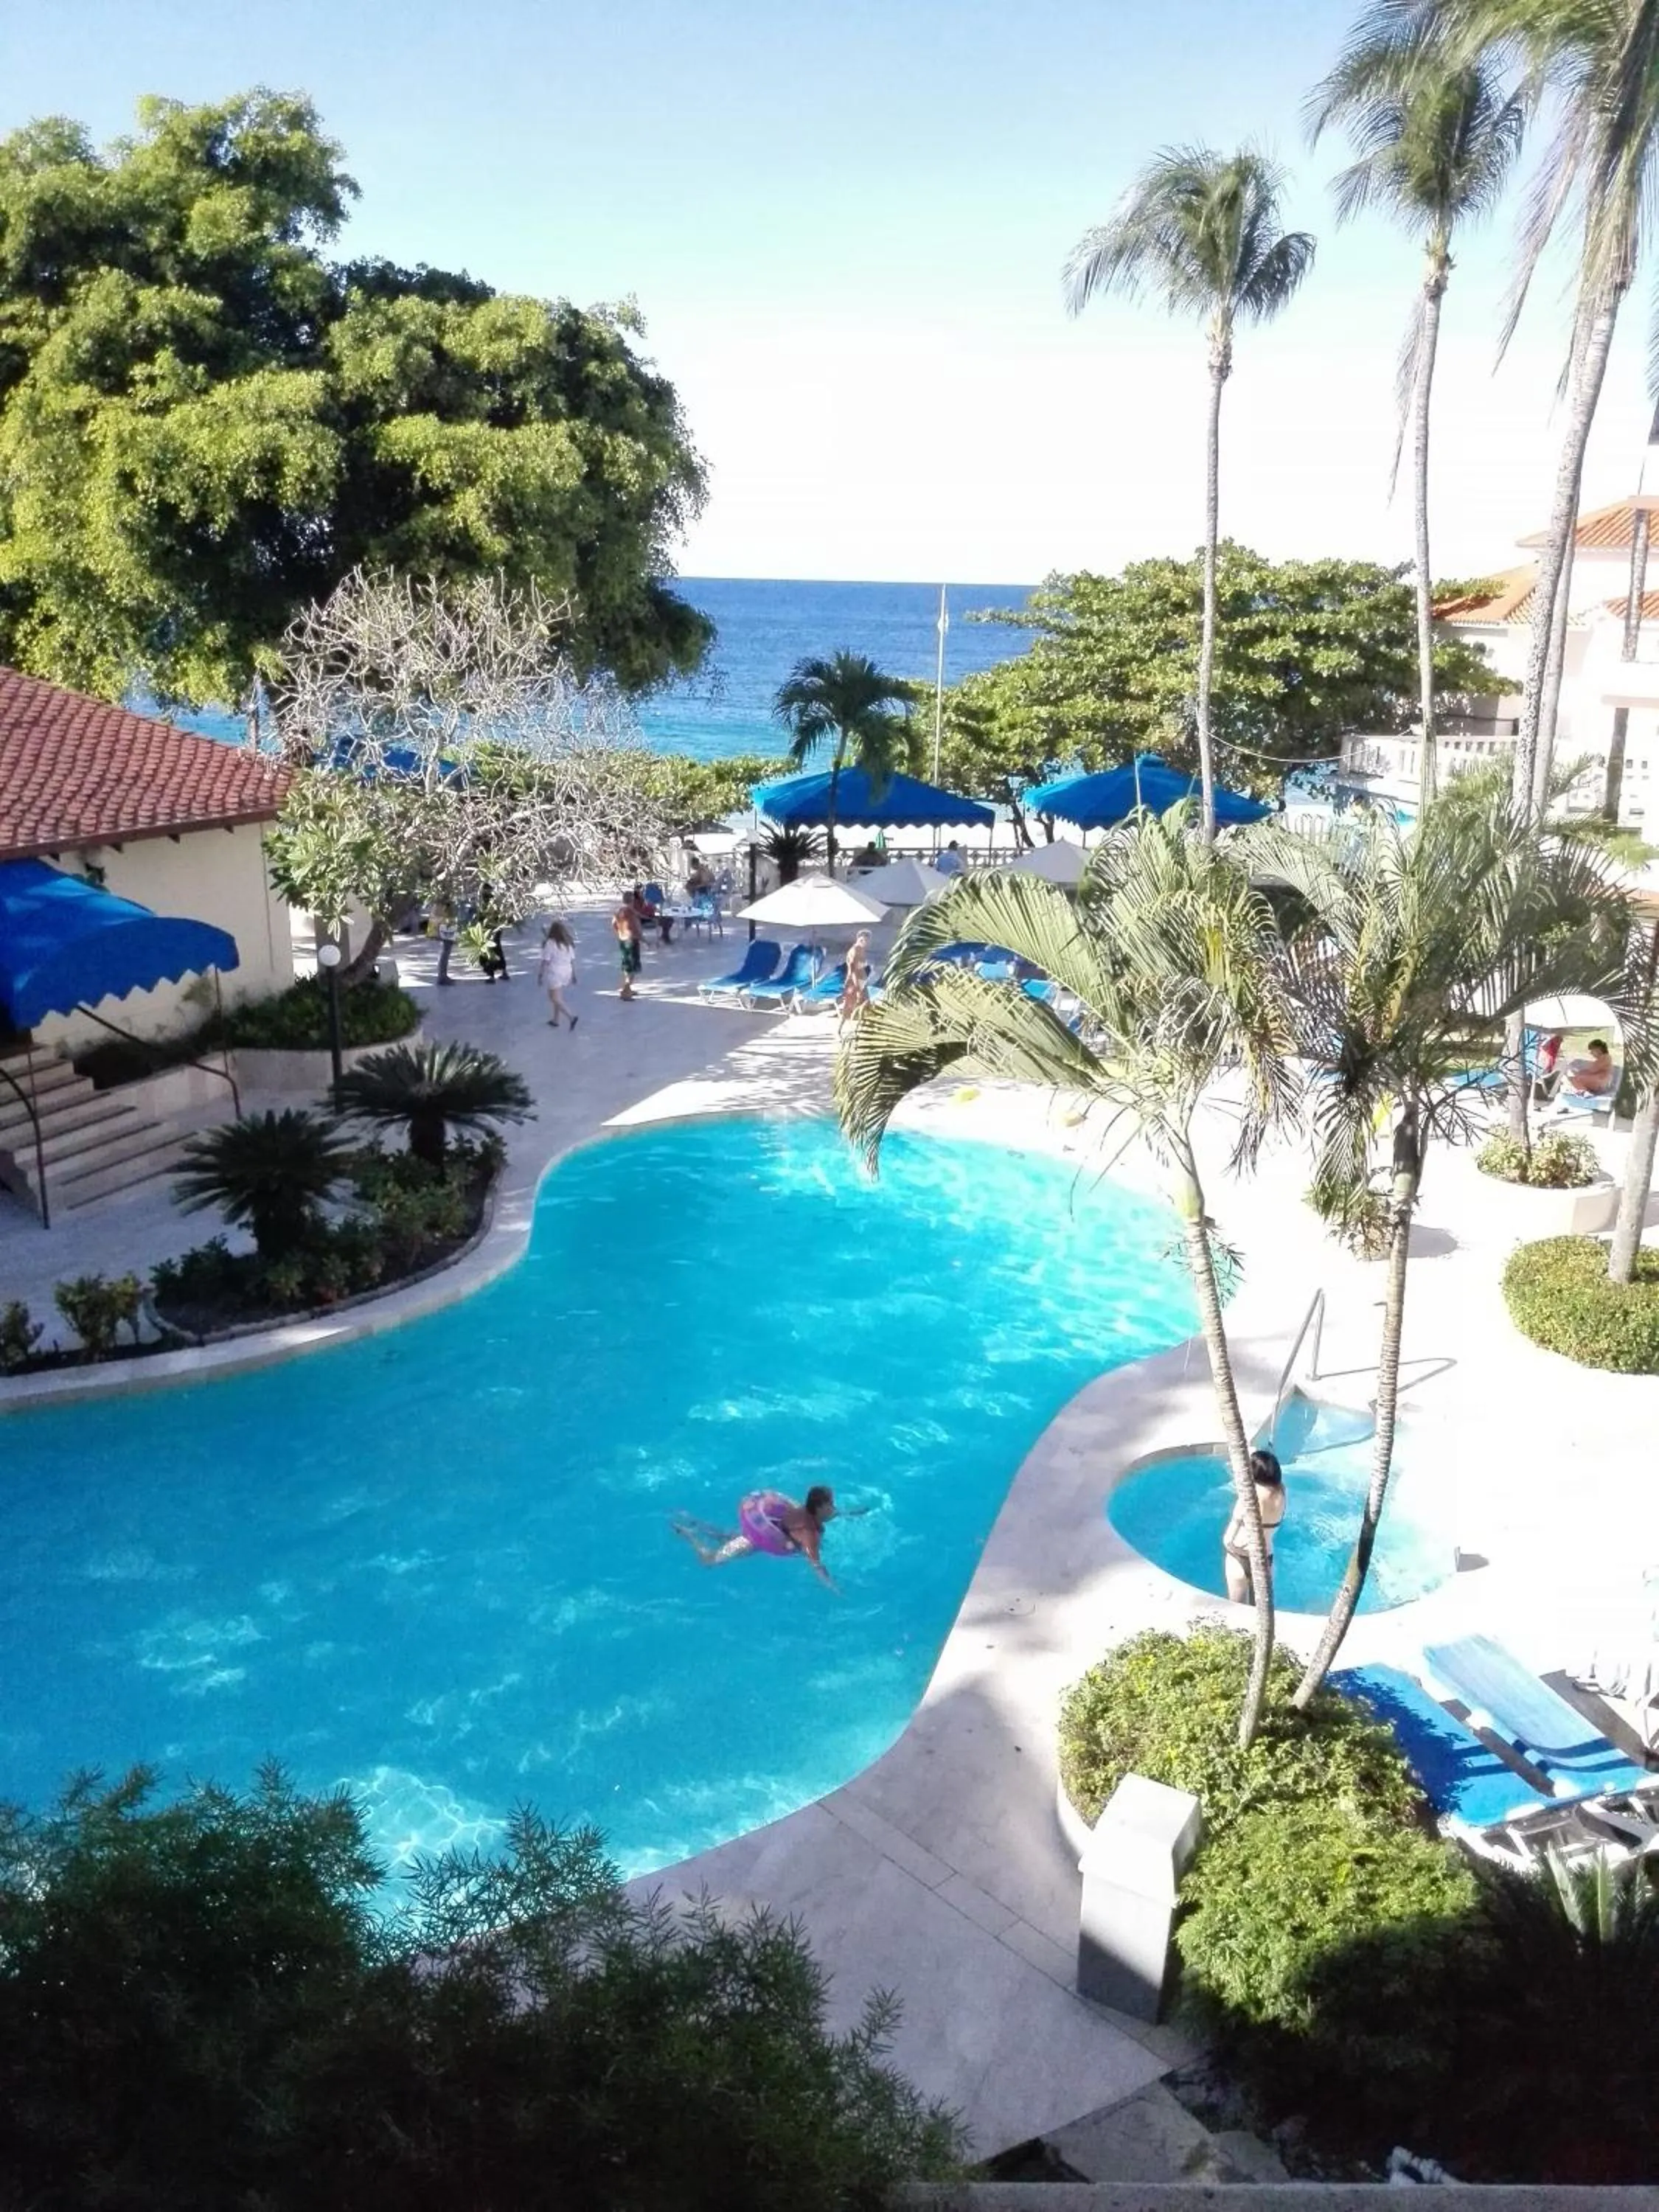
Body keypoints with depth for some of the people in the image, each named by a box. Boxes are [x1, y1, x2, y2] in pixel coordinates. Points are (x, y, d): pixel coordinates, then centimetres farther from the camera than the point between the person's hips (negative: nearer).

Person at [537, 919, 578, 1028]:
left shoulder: (550, 943, -15)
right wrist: (573, 974, 16)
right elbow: (573, 960, 7)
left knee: (555, 999, -5)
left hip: (554, 973, -7)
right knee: (558, 997, 21)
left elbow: (545, 961, -14)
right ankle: (555, 1020, 28)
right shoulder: (569, 943, 4)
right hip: (566, 973, 7)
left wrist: (540, 975, -6)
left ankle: (571, 1017, -22)